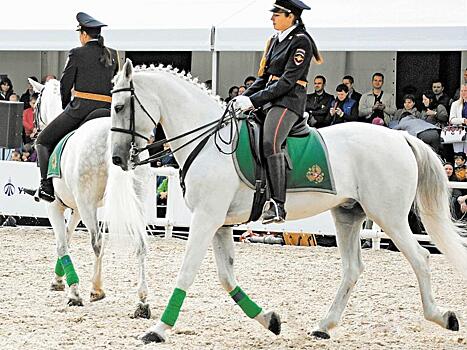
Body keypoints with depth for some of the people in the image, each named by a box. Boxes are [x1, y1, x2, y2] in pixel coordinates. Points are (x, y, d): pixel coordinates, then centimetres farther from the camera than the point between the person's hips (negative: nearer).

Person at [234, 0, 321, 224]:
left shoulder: (301, 42, -7)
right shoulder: (275, 41, 20)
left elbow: (287, 81, -14)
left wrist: (254, 100, -17)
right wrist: (245, 97, 7)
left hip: (289, 102, -10)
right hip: (269, 101, 10)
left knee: (269, 142, -32)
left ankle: (277, 205, -38)